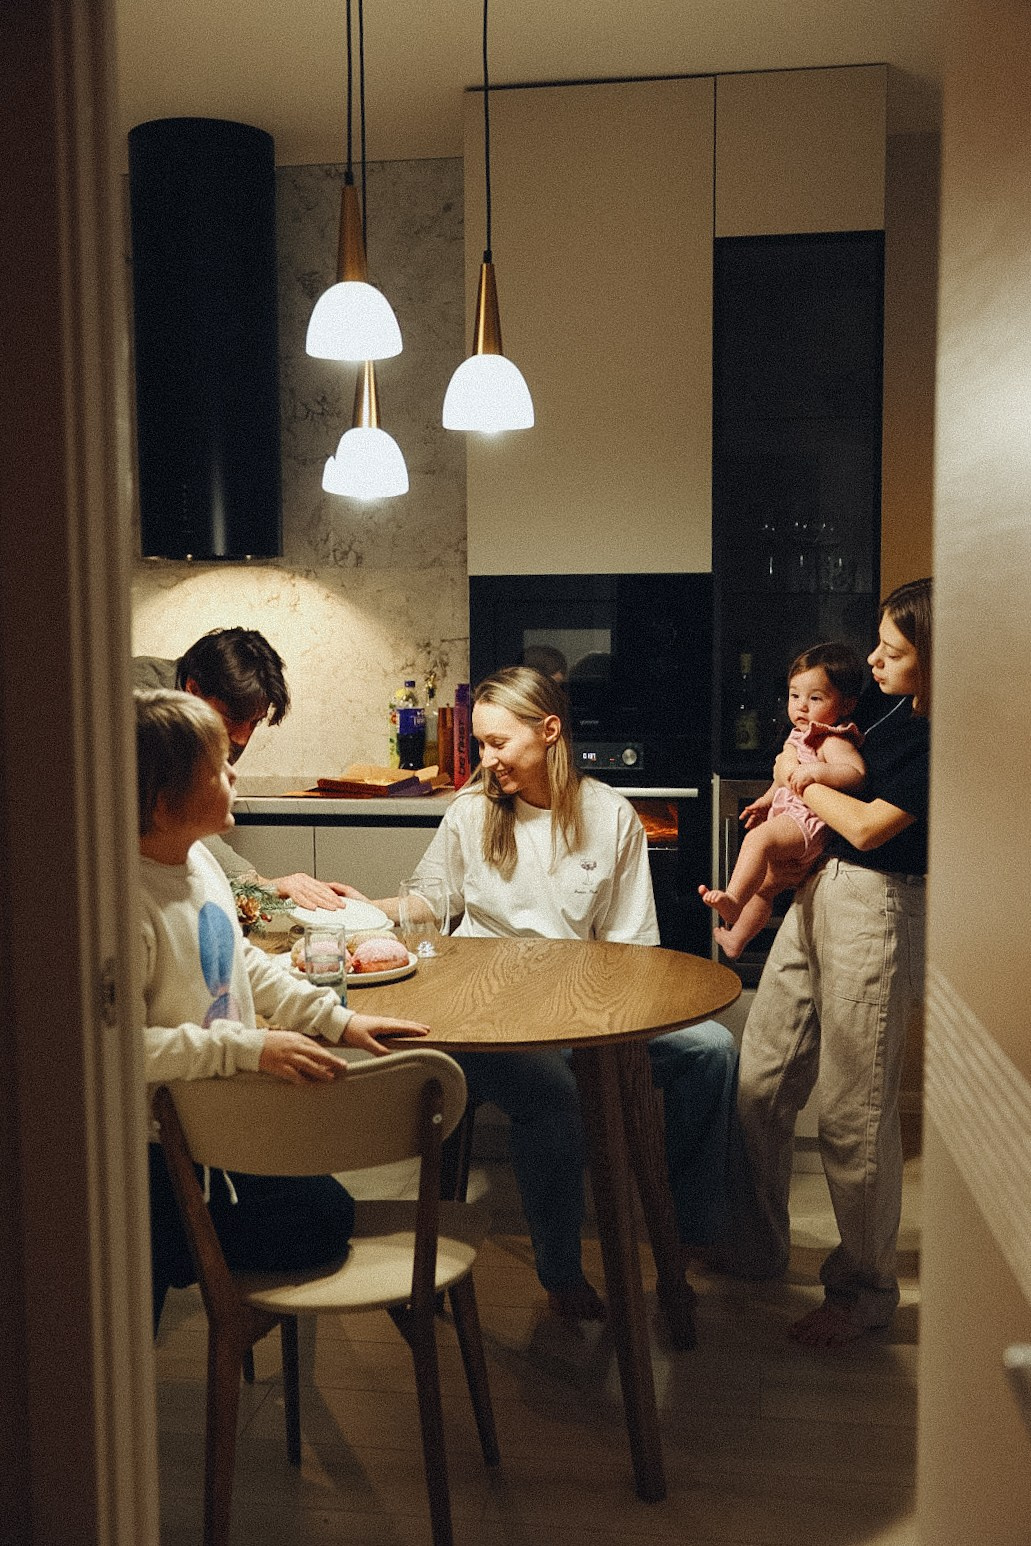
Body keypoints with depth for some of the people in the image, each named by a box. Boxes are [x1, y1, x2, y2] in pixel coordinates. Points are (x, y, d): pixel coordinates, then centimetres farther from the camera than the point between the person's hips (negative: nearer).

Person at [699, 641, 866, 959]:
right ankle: (736, 939, 36)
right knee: (764, 883, 21)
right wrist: (766, 800, 32)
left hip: (809, 820, -11)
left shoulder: (833, 741, -17)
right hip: (789, 815, 11)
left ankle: (732, 901, -39)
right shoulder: (802, 736, 13)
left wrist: (816, 771, -44)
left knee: (758, 839, -32)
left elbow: (855, 772, -35)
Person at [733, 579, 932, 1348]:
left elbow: (870, 826, -18)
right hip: (820, 890, 9)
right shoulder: (901, 712, 9)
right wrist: (811, 766, 7)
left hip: (876, 912, -9)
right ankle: (758, 1245, 31)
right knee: (759, 1083, 13)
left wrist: (801, 778, -3)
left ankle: (865, 1290, 20)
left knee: (854, 1111, 0)